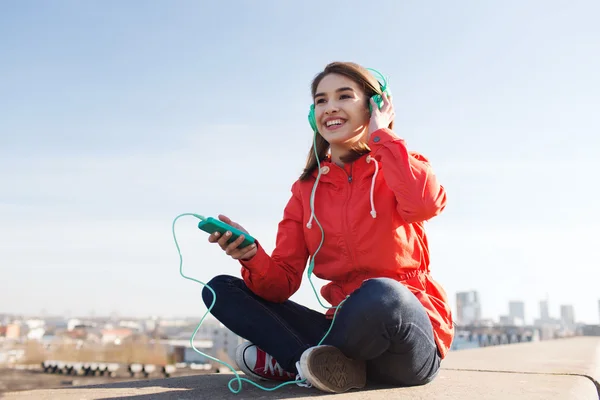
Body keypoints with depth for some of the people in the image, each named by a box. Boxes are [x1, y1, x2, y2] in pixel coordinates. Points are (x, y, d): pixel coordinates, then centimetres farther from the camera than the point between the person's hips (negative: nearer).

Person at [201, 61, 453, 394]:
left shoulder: (399, 167, 0)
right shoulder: (306, 189, 9)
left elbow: (425, 205, -27)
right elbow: (282, 284, 2)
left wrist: (381, 135, -12)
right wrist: (252, 256, -20)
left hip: (410, 338, -4)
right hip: (346, 327, 5)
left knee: (378, 293, -39)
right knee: (220, 290, -2)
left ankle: (289, 361, -12)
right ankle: (330, 365, -20)